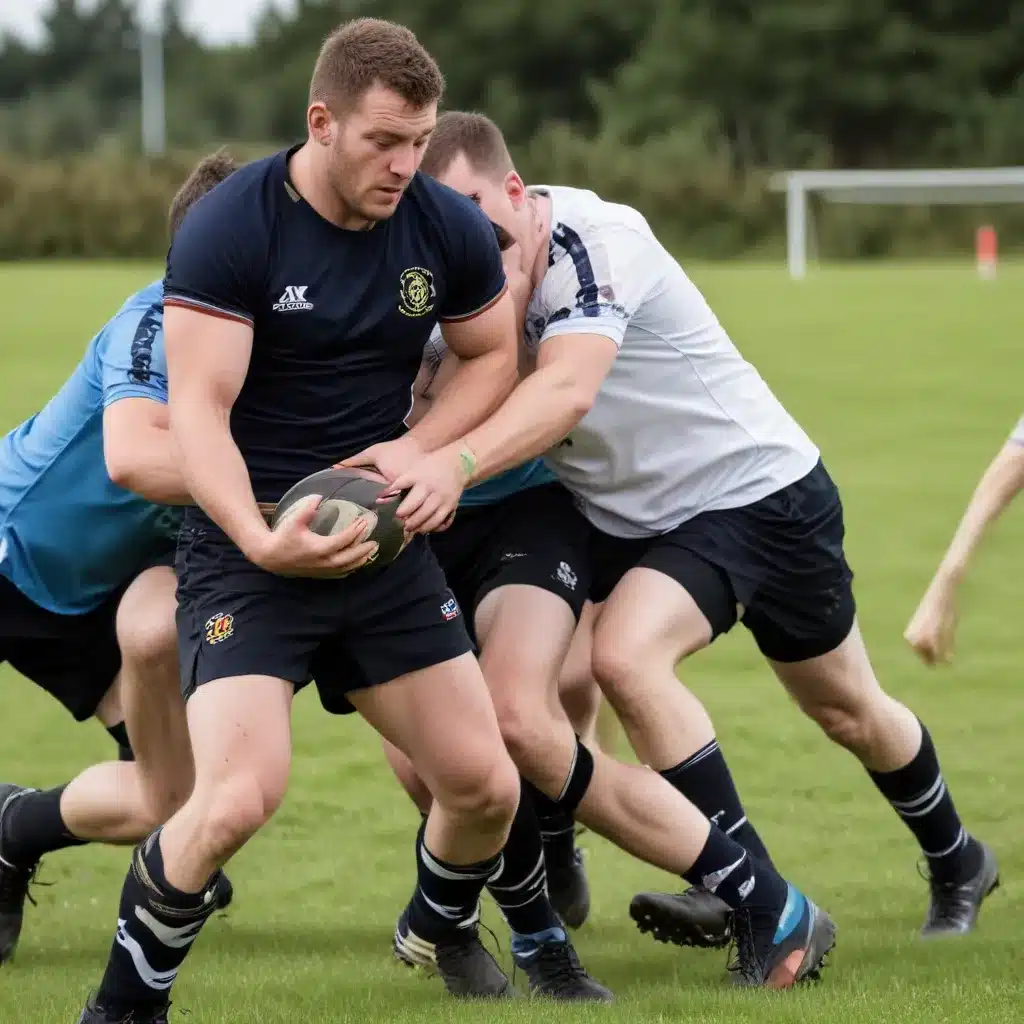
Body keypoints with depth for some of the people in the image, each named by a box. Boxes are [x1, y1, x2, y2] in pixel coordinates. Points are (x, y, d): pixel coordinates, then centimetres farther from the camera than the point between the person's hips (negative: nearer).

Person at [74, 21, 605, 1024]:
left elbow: (493, 353, 15)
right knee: (239, 797, -24)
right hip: (246, 546, -5)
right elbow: (198, 411, -20)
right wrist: (260, 540, -37)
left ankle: (442, 924, 38)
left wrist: (424, 447, -5)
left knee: (485, 787, 2)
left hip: (383, 543, 5)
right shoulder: (226, 229, -17)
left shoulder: (448, 230, -2)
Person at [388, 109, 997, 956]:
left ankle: (955, 864, 6)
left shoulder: (590, 238, -30)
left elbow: (567, 390, -45)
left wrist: (449, 465, -61)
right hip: (632, 519, 7)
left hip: (759, 490, -7)